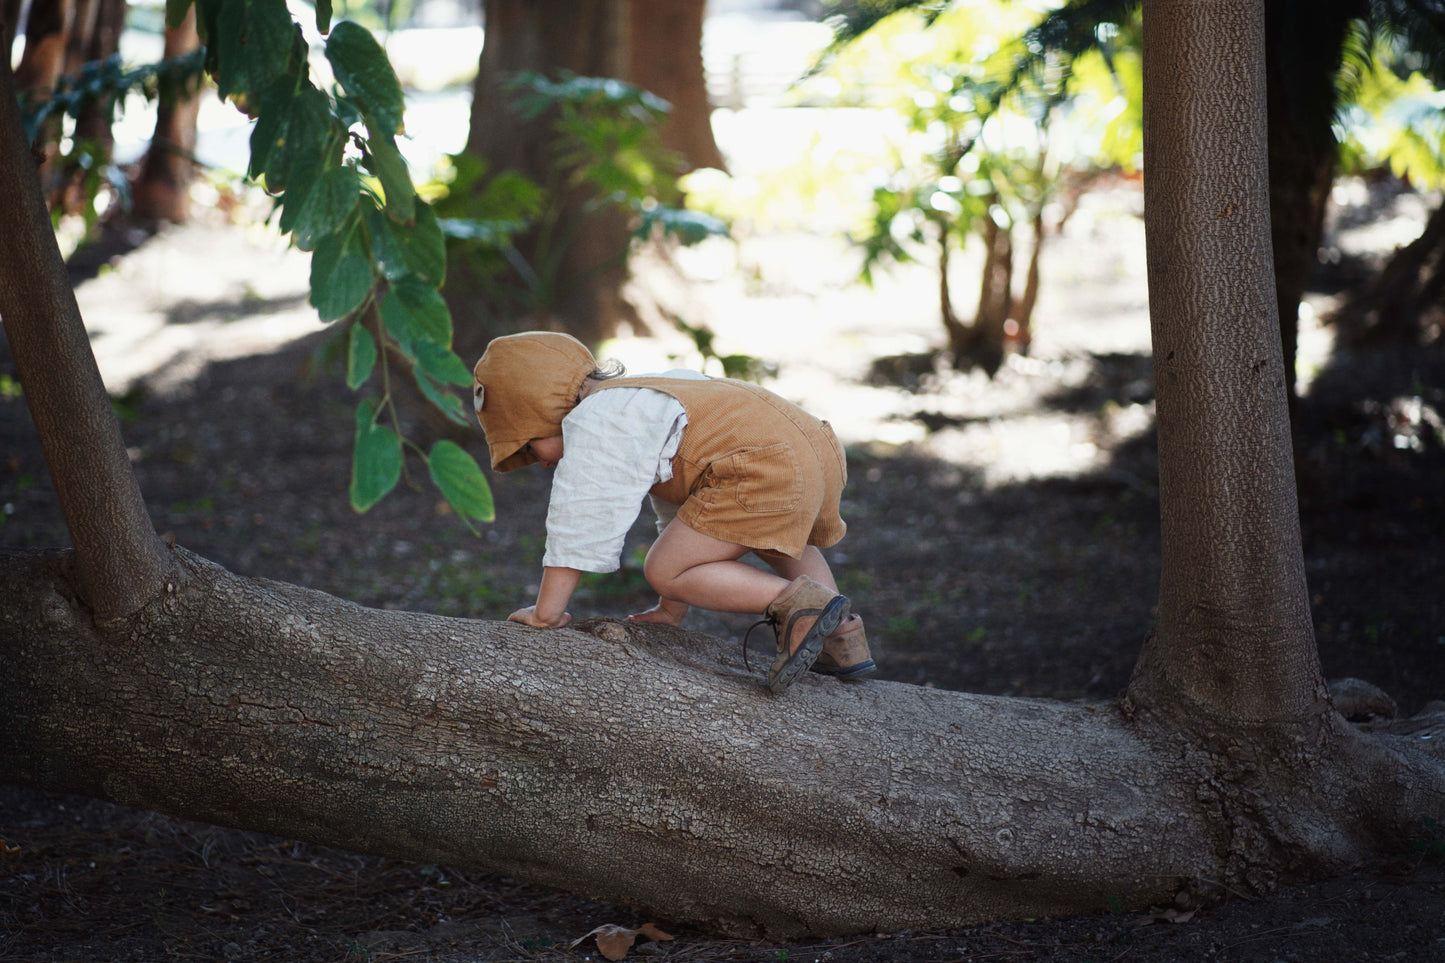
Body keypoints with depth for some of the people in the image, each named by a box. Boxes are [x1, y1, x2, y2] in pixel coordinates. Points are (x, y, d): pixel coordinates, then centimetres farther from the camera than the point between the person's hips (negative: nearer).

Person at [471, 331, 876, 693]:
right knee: (777, 535, 39)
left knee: (663, 572, -1)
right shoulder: (639, 402, 34)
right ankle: (843, 638, 25)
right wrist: (671, 610, 39)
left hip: (765, 473, -10)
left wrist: (545, 612, 7)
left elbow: (577, 525, 0)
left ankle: (800, 603, -11)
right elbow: (680, 518, 38)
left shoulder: (592, 425, 3)